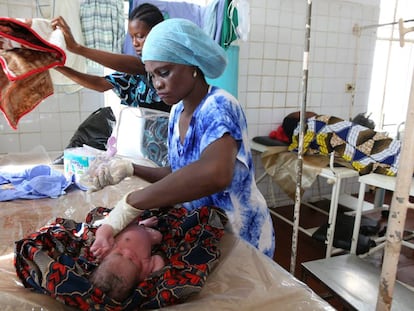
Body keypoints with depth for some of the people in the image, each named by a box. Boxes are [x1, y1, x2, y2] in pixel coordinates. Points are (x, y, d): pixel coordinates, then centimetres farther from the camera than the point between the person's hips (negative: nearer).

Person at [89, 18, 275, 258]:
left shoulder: (219, 107, -26)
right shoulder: (177, 112, -1)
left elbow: (215, 173, -46)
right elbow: (179, 175, 4)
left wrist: (131, 203, -41)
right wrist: (131, 169, -9)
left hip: (241, 238, -6)